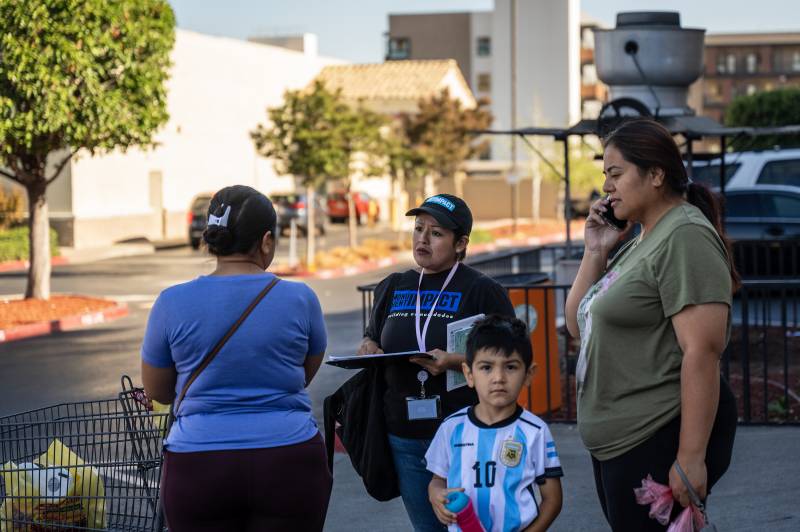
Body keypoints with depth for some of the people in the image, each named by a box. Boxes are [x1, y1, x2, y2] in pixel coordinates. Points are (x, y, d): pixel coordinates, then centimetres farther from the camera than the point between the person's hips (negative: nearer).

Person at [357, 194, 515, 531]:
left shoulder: (482, 290, -3)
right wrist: (369, 349, 1)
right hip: (404, 437, 5)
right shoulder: (392, 288, 13)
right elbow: (372, 339, 25)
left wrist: (455, 361, -22)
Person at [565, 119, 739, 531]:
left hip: (660, 444, -10)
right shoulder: (637, 245, 17)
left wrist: (690, 459, -25)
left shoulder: (685, 238, -13)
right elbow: (578, 325, 19)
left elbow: (701, 352, -21)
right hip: (615, 443, 10)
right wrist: (595, 252, 6)